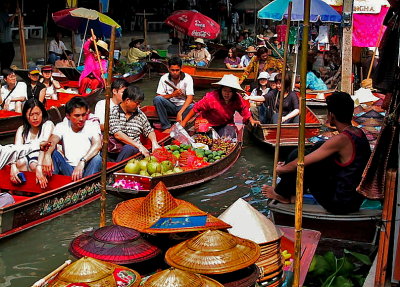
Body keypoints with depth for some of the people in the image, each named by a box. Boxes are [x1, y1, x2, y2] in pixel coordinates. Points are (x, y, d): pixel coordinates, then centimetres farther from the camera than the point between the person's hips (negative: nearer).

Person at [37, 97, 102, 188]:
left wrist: (82, 162, -37)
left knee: (97, 159, -31)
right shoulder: (62, 126, 7)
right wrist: (47, 155, -38)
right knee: (53, 152, -18)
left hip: (87, 170, -2)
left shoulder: (92, 125, -1)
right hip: (68, 170, 2)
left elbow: (97, 145, -21)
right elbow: (52, 142, -13)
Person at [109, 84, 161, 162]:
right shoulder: (114, 112, -1)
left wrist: (154, 143, -1)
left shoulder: (140, 114, 13)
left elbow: (149, 131, 23)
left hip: (134, 150, 3)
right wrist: (139, 146, -18)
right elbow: (117, 134, -13)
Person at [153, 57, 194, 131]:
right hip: (169, 106, 2)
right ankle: (166, 127, -24)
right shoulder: (164, 78, -4)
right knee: (157, 99, -28)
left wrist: (180, 113, -31)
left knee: (193, 107, -34)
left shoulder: (187, 78, -10)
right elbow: (158, 96, -7)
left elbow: (190, 98, -18)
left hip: (183, 106, -2)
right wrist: (172, 95, -24)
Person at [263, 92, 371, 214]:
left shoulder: (341, 140, -24)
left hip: (340, 204, -9)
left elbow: (300, 163, -18)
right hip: (356, 199, 9)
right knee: (318, 148, 18)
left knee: (299, 161, -4)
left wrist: (281, 169, 3)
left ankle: (282, 194, 20)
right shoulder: (358, 132, 3)